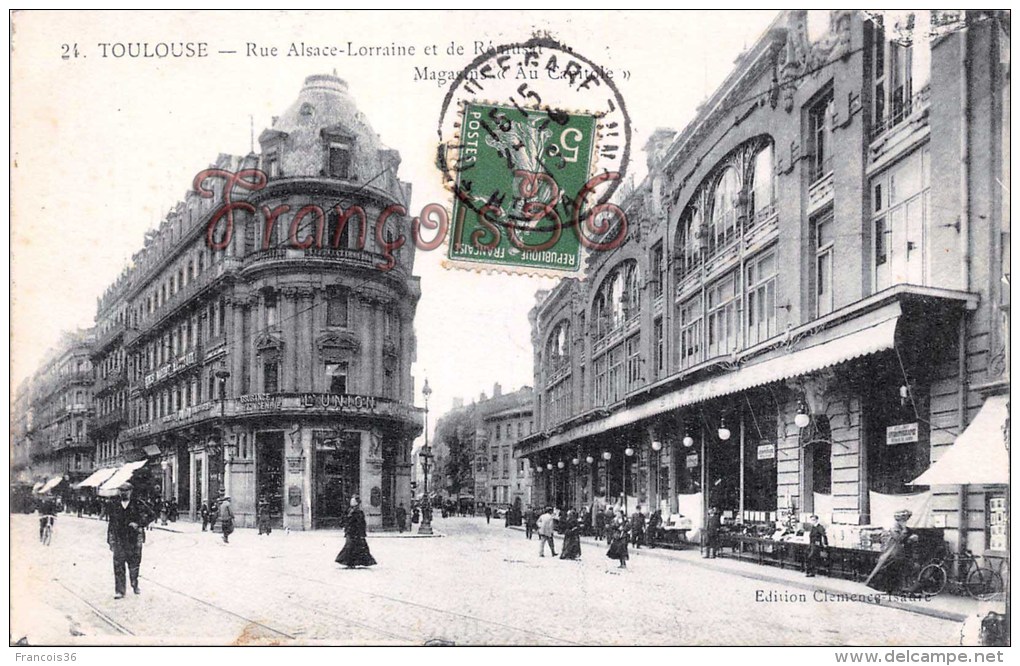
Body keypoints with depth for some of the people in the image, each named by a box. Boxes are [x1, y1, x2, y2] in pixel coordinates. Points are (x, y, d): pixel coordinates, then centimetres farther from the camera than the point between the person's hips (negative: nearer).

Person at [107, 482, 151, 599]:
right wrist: (111, 540, 8)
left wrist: (138, 524, -15)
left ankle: (135, 585, 29)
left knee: (134, 564, 8)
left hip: (134, 539, -1)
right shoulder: (114, 505, 7)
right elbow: (111, 523, 11)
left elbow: (148, 517, 2)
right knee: (118, 565, -5)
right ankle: (119, 591, -1)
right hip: (119, 540, 1)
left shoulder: (137, 504, 0)